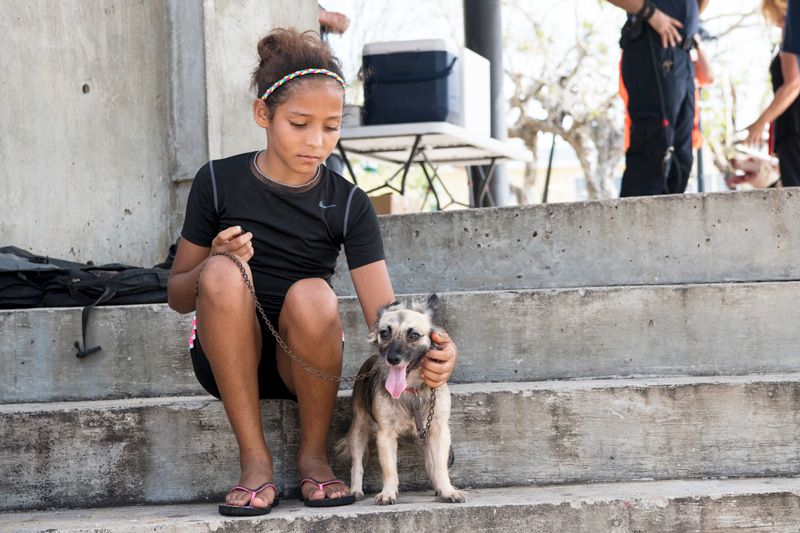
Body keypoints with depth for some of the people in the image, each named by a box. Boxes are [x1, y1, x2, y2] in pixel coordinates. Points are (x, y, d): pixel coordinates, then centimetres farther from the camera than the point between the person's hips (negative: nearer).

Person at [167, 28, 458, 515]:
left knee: (312, 295, -33)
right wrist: (212, 263, -20)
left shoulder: (348, 204, -3)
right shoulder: (219, 182, -4)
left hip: (303, 363, 0)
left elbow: (383, 314, -13)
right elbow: (178, 297, 2)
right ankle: (255, 459, -22)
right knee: (223, 271, -31)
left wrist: (427, 352, -35)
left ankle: (314, 455, -10)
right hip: (227, 358, 0)